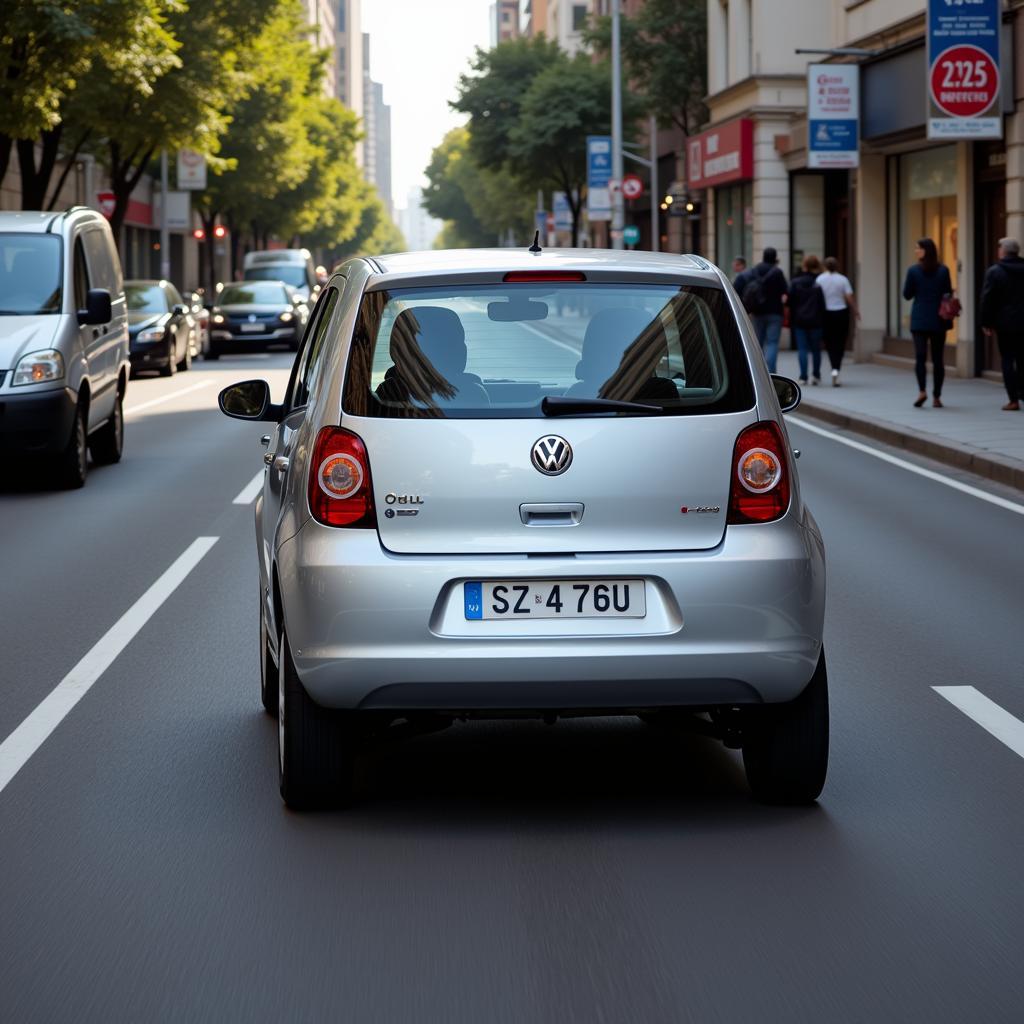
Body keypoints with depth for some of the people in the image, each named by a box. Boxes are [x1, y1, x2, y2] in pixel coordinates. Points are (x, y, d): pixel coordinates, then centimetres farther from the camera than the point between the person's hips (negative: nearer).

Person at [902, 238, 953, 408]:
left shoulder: (913, 270, -7)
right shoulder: (943, 270, -3)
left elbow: (907, 294, -1)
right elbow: (949, 293, 2)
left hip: (919, 319, -2)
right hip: (939, 319, 2)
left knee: (920, 356, -2)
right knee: (937, 358, 7)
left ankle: (922, 391, -21)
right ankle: (937, 396, 7)